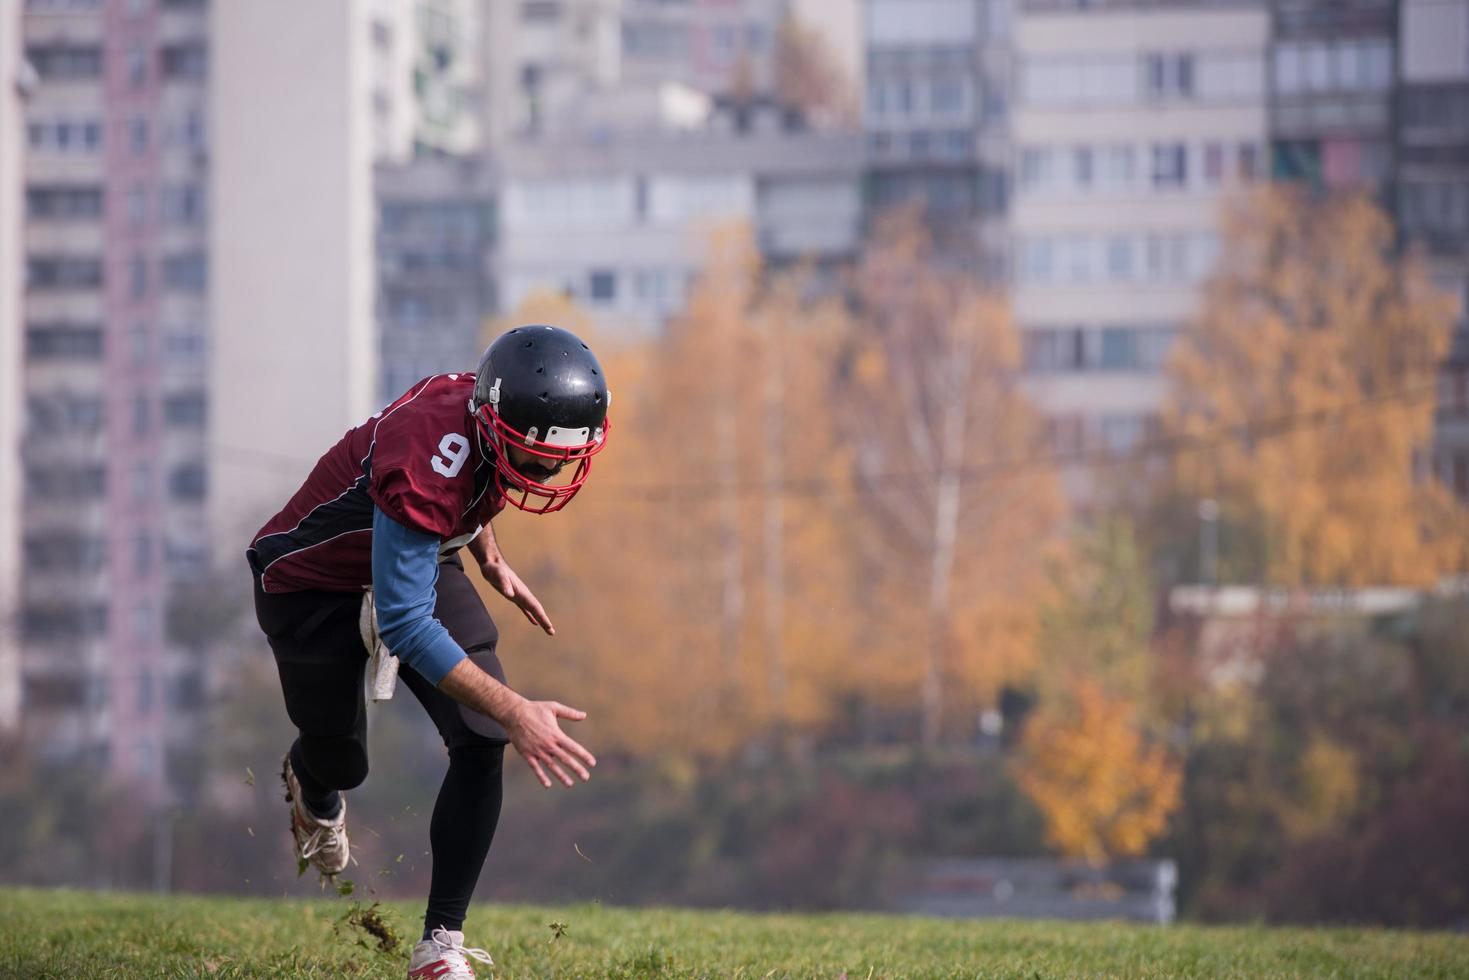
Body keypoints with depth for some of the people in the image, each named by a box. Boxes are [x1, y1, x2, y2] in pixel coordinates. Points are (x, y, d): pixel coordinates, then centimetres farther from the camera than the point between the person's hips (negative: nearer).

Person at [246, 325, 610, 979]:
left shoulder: (504, 417, -19)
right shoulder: (427, 465, -43)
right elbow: (405, 625, -41)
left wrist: (489, 558, 4)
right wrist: (514, 710, -43)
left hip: (418, 563, 6)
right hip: (314, 582, -6)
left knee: (482, 743, -12)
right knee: (339, 765, 14)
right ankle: (310, 784, 55)